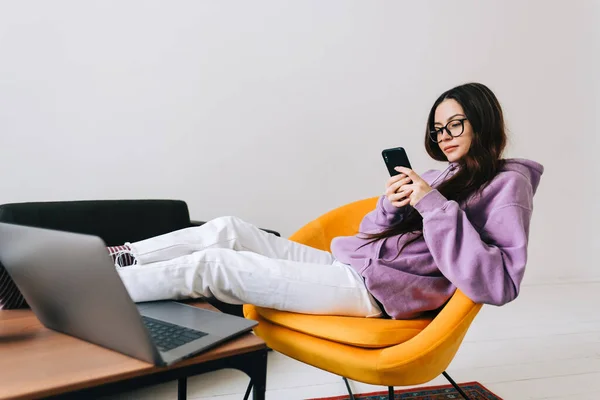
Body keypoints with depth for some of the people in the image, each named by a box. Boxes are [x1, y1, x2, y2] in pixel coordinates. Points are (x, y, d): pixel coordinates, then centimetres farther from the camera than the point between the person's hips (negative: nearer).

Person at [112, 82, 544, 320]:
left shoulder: (506, 183, -2)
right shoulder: (441, 175, 20)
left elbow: (499, 284, -18)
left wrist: (435, 205, -19)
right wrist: (390, 207, -4)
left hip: (379, 288, -8)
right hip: (349, 264, 8)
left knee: (211, 265, -12)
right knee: (228, 230, -3)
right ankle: (118, 258, 9)